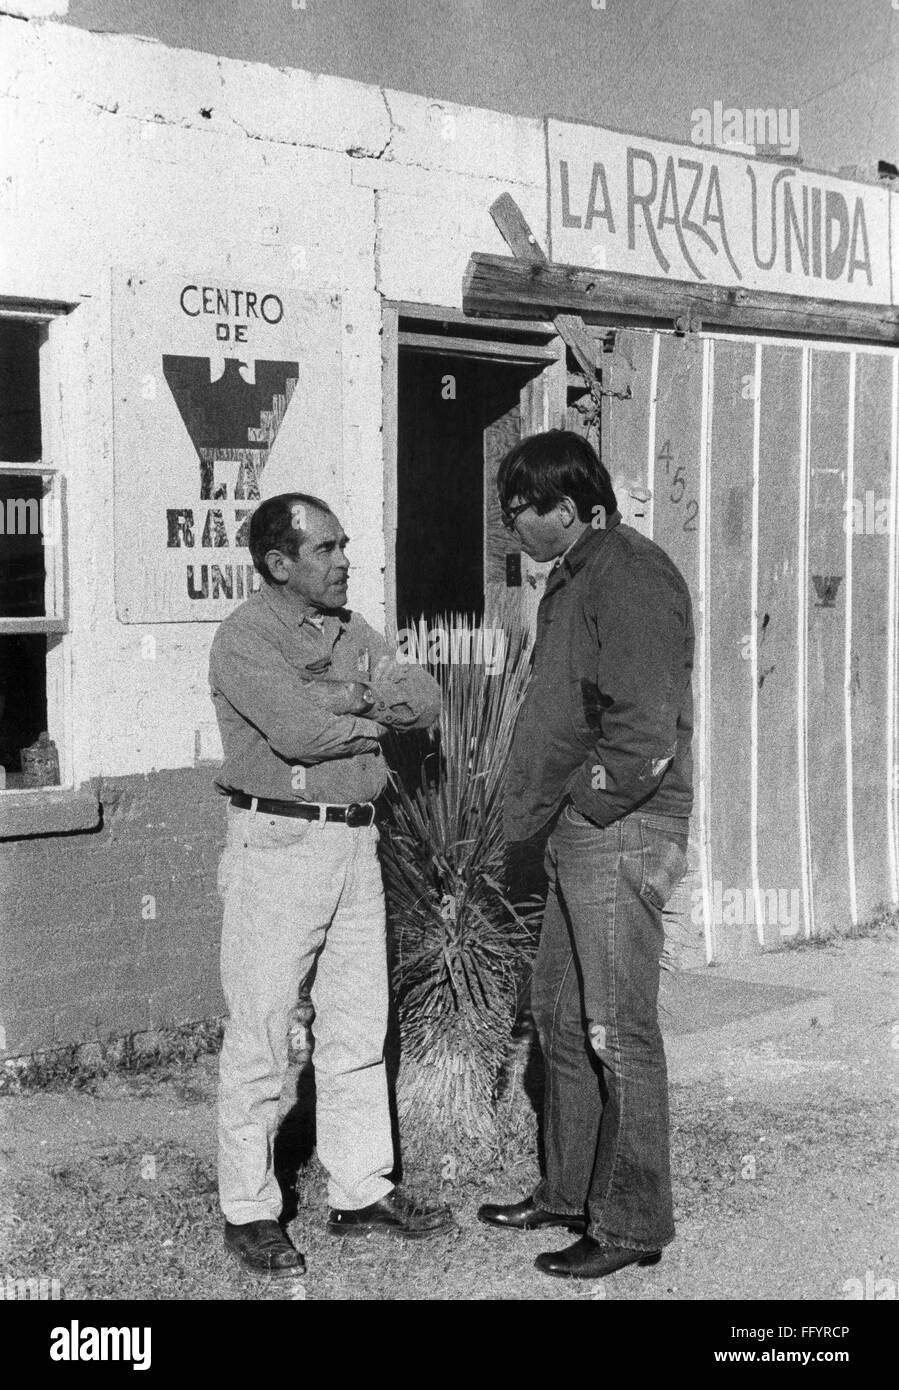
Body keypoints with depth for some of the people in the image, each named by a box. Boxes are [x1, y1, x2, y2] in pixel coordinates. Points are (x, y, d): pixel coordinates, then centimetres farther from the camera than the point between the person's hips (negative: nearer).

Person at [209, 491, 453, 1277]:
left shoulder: (350, 632, 14)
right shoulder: (245, 638, -9)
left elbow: (426, 700, 4)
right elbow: (300, 730, -23)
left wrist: (349, 694, -12)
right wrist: (376, 716, -5)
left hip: (356, 843, 7)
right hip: (277, 845, -7)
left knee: (359, 1030, 13)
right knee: (260, 1036, -1)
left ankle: (362, 1193, 24)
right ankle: (248, 1212, 11)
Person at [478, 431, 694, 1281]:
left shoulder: (630, 578, -15)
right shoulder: (572, 578, 16)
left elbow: (646, 734, -21)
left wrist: (581, 805, -12)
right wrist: (539, 811, 13)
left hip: (619, 833, -10)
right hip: (576, 837, 10)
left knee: (617, 1032, -3)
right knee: (560, 1017, 17)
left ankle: (631, 1225, 9)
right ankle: (568, 1192, 30)